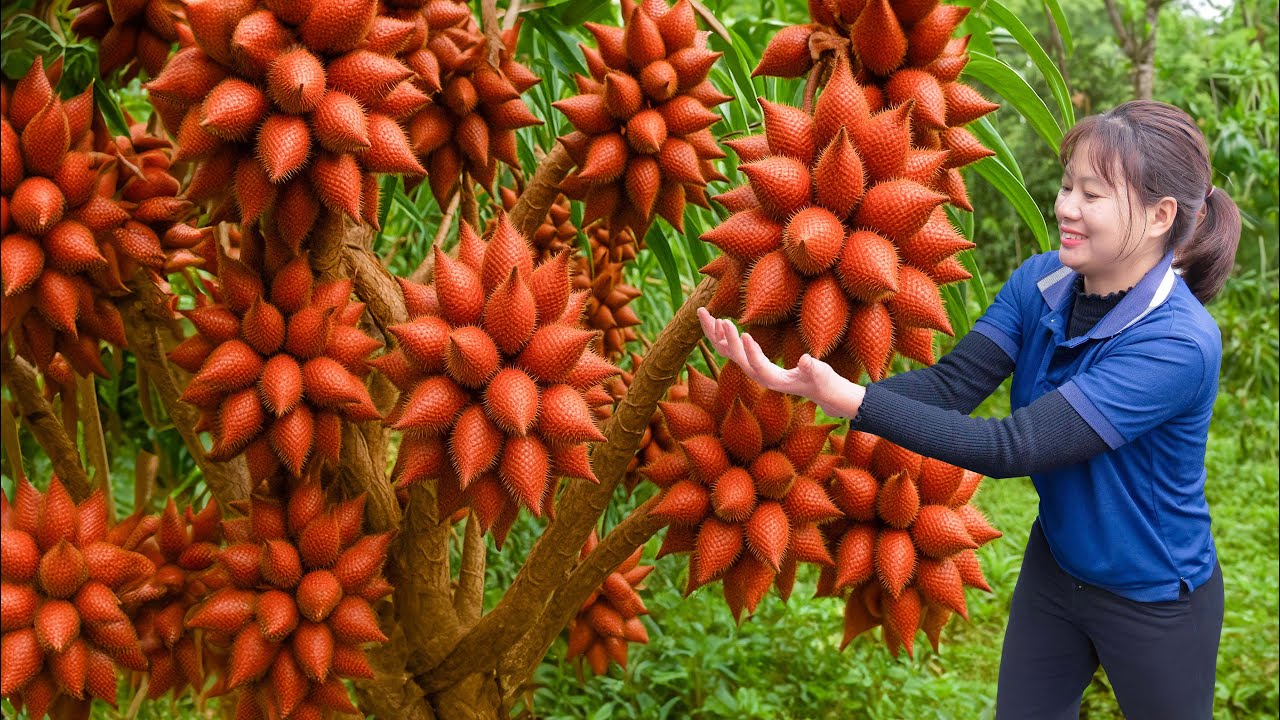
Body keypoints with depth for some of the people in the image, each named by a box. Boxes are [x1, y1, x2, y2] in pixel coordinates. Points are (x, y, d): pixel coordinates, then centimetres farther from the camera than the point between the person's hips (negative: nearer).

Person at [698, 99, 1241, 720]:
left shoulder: (1180, 343, -31)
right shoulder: (1041, 282, -10)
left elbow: (1012, 448, -35)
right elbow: (951, 384, -19)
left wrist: (854, 402, -42)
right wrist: (813, 387, -35)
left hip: (1155, 602, -5)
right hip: (1053, 568, 6)